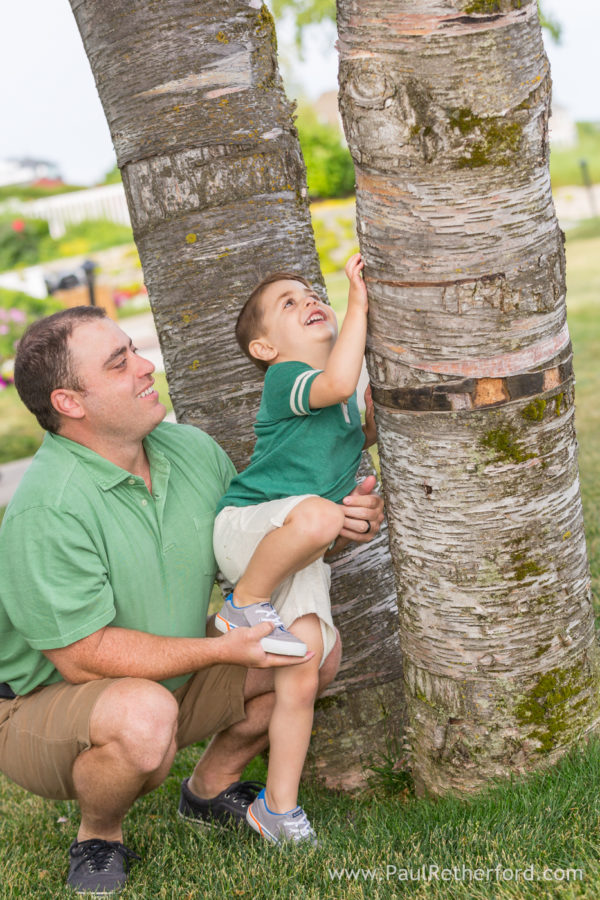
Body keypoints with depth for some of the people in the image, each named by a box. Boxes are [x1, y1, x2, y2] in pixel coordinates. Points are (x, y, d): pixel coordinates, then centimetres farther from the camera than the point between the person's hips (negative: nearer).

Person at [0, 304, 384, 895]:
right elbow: (84, 658, -28)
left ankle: (210, 788, 18)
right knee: (144, 716, -39)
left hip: (168, 679, 7)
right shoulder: (48, 511, -30)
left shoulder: (190, 448, -6)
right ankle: (97, 834, -4)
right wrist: (224, 649, -28)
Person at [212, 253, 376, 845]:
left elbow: (359, 436, 34)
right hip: (245, 527, -8)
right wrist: (359, 301, -23)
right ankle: (244, 606, -16)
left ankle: (277, 808, 10)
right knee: (318, 515, -41)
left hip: (297, 556, 8)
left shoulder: (345, 398, 18)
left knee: (303, 675, -5)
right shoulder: (285, 378, -8)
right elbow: (337, 383, -29)